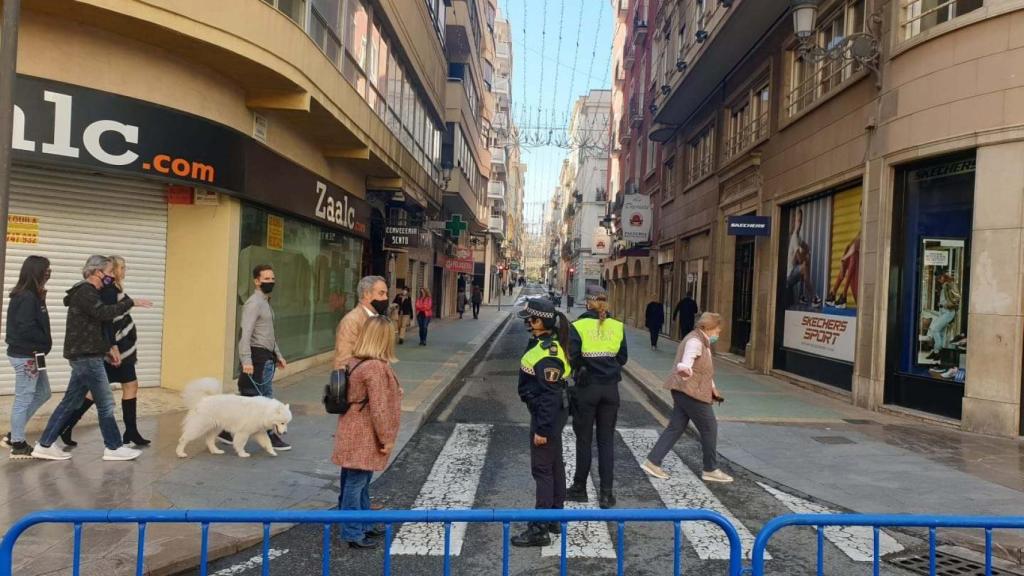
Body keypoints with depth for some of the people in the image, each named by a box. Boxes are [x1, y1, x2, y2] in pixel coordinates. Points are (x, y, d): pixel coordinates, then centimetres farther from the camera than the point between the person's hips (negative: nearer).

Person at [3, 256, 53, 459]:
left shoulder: (32, 296, 10)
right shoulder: (27, 298, -19)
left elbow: (36, 324, 8)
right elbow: (26, 329, -23)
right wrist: (46, 342, -10)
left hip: (31, 355, 10)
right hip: (26, 356, -10)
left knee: (43, 393, 18)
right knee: (23, 399, 0)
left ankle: (14, 434, 24)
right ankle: (18, 445, 11)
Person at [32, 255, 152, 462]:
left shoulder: (87, 292, 18)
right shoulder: (85, 292, -14)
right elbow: (105, 313, -29)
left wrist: (106, 348, 16)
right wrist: (130, 302, -22)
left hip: (84, 356, 10)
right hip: (86, 356, -10)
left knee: (71, 402, 12)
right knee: (106, 403, -2)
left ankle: (45, 445, 16)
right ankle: (114, 448, 5)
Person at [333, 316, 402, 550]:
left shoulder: (354, 362, 6)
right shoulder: (377, 367, -23)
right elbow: (379, 408, -22)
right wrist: (387, 439, -13)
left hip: (355, 435, 10)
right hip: (364, 439, -10)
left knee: (360, 483, 20)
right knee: (356, 484, 2)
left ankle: (364, 525, 34)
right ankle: (353, 534, 13)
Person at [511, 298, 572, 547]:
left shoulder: (547, 353, -24)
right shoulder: (542, 343, 8)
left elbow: (550, 395, -24)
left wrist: (542, 429, -21)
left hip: (547, 415, -10)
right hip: (551, 414, 10)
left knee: (542, 470, -3)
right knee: (554, 466, 18)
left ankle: (540, 529, 5)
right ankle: (555, 518, 32)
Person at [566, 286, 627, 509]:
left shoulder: (578, 326, -10)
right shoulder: (618, 327, -1)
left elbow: (572, 359, -12)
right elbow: (623, 358, 6)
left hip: (586, 388, -2)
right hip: (610, 388, 2)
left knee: (584, 439, 10)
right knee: (606, 440, 9)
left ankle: (580, 488, 22)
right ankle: (606, 493, 10)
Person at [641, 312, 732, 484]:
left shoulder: (702, 342, 19)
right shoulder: (695, 341, -14)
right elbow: (687, 360, -33)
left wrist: (712, 388, 29)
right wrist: (684, 369, -55)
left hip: (683, 392, 10)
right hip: (691, 391, -10)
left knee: (676, 427, 9)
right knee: (709, 428, 1)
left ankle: (652, 462, 8)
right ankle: (711, 470, 13)